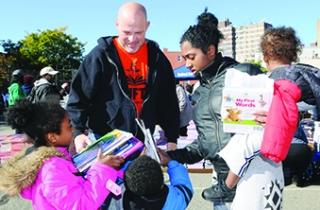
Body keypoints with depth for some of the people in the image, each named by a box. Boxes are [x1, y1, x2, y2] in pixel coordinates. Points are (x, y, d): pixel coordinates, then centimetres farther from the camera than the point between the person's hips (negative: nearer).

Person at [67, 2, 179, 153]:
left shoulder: (156, 57, 3)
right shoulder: (101, 55, -8)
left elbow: (169, 101, 9)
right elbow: (78, 98, -7)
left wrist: (172, 138, 6)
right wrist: (78, 132, -19)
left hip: (143, 142, 4)